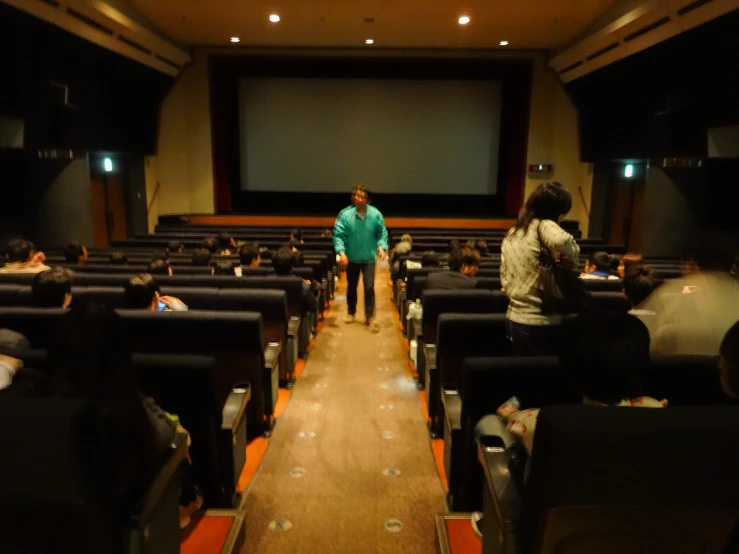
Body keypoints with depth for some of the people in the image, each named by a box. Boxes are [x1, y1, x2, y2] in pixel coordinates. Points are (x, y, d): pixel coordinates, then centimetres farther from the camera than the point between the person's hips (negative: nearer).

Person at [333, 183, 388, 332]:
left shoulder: (375, 214, -11)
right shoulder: (345, 214, -15)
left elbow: (382, 233, -2)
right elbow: (338, 235, -14)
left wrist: (382, 246, -19)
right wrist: (341, 252, -27)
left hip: (369, 258, -1)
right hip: (351, 257, 1)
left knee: (369, 287, -5)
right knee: (351, 287, 16)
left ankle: (370, 317, 4)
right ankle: (351, 313, 36)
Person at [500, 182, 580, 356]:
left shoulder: (510, 234, 11)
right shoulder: (542, 226, -13)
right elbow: (562, 241, -36)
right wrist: (571, 258, -18)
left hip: (514, 319, 8)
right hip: (540, 323, -7)